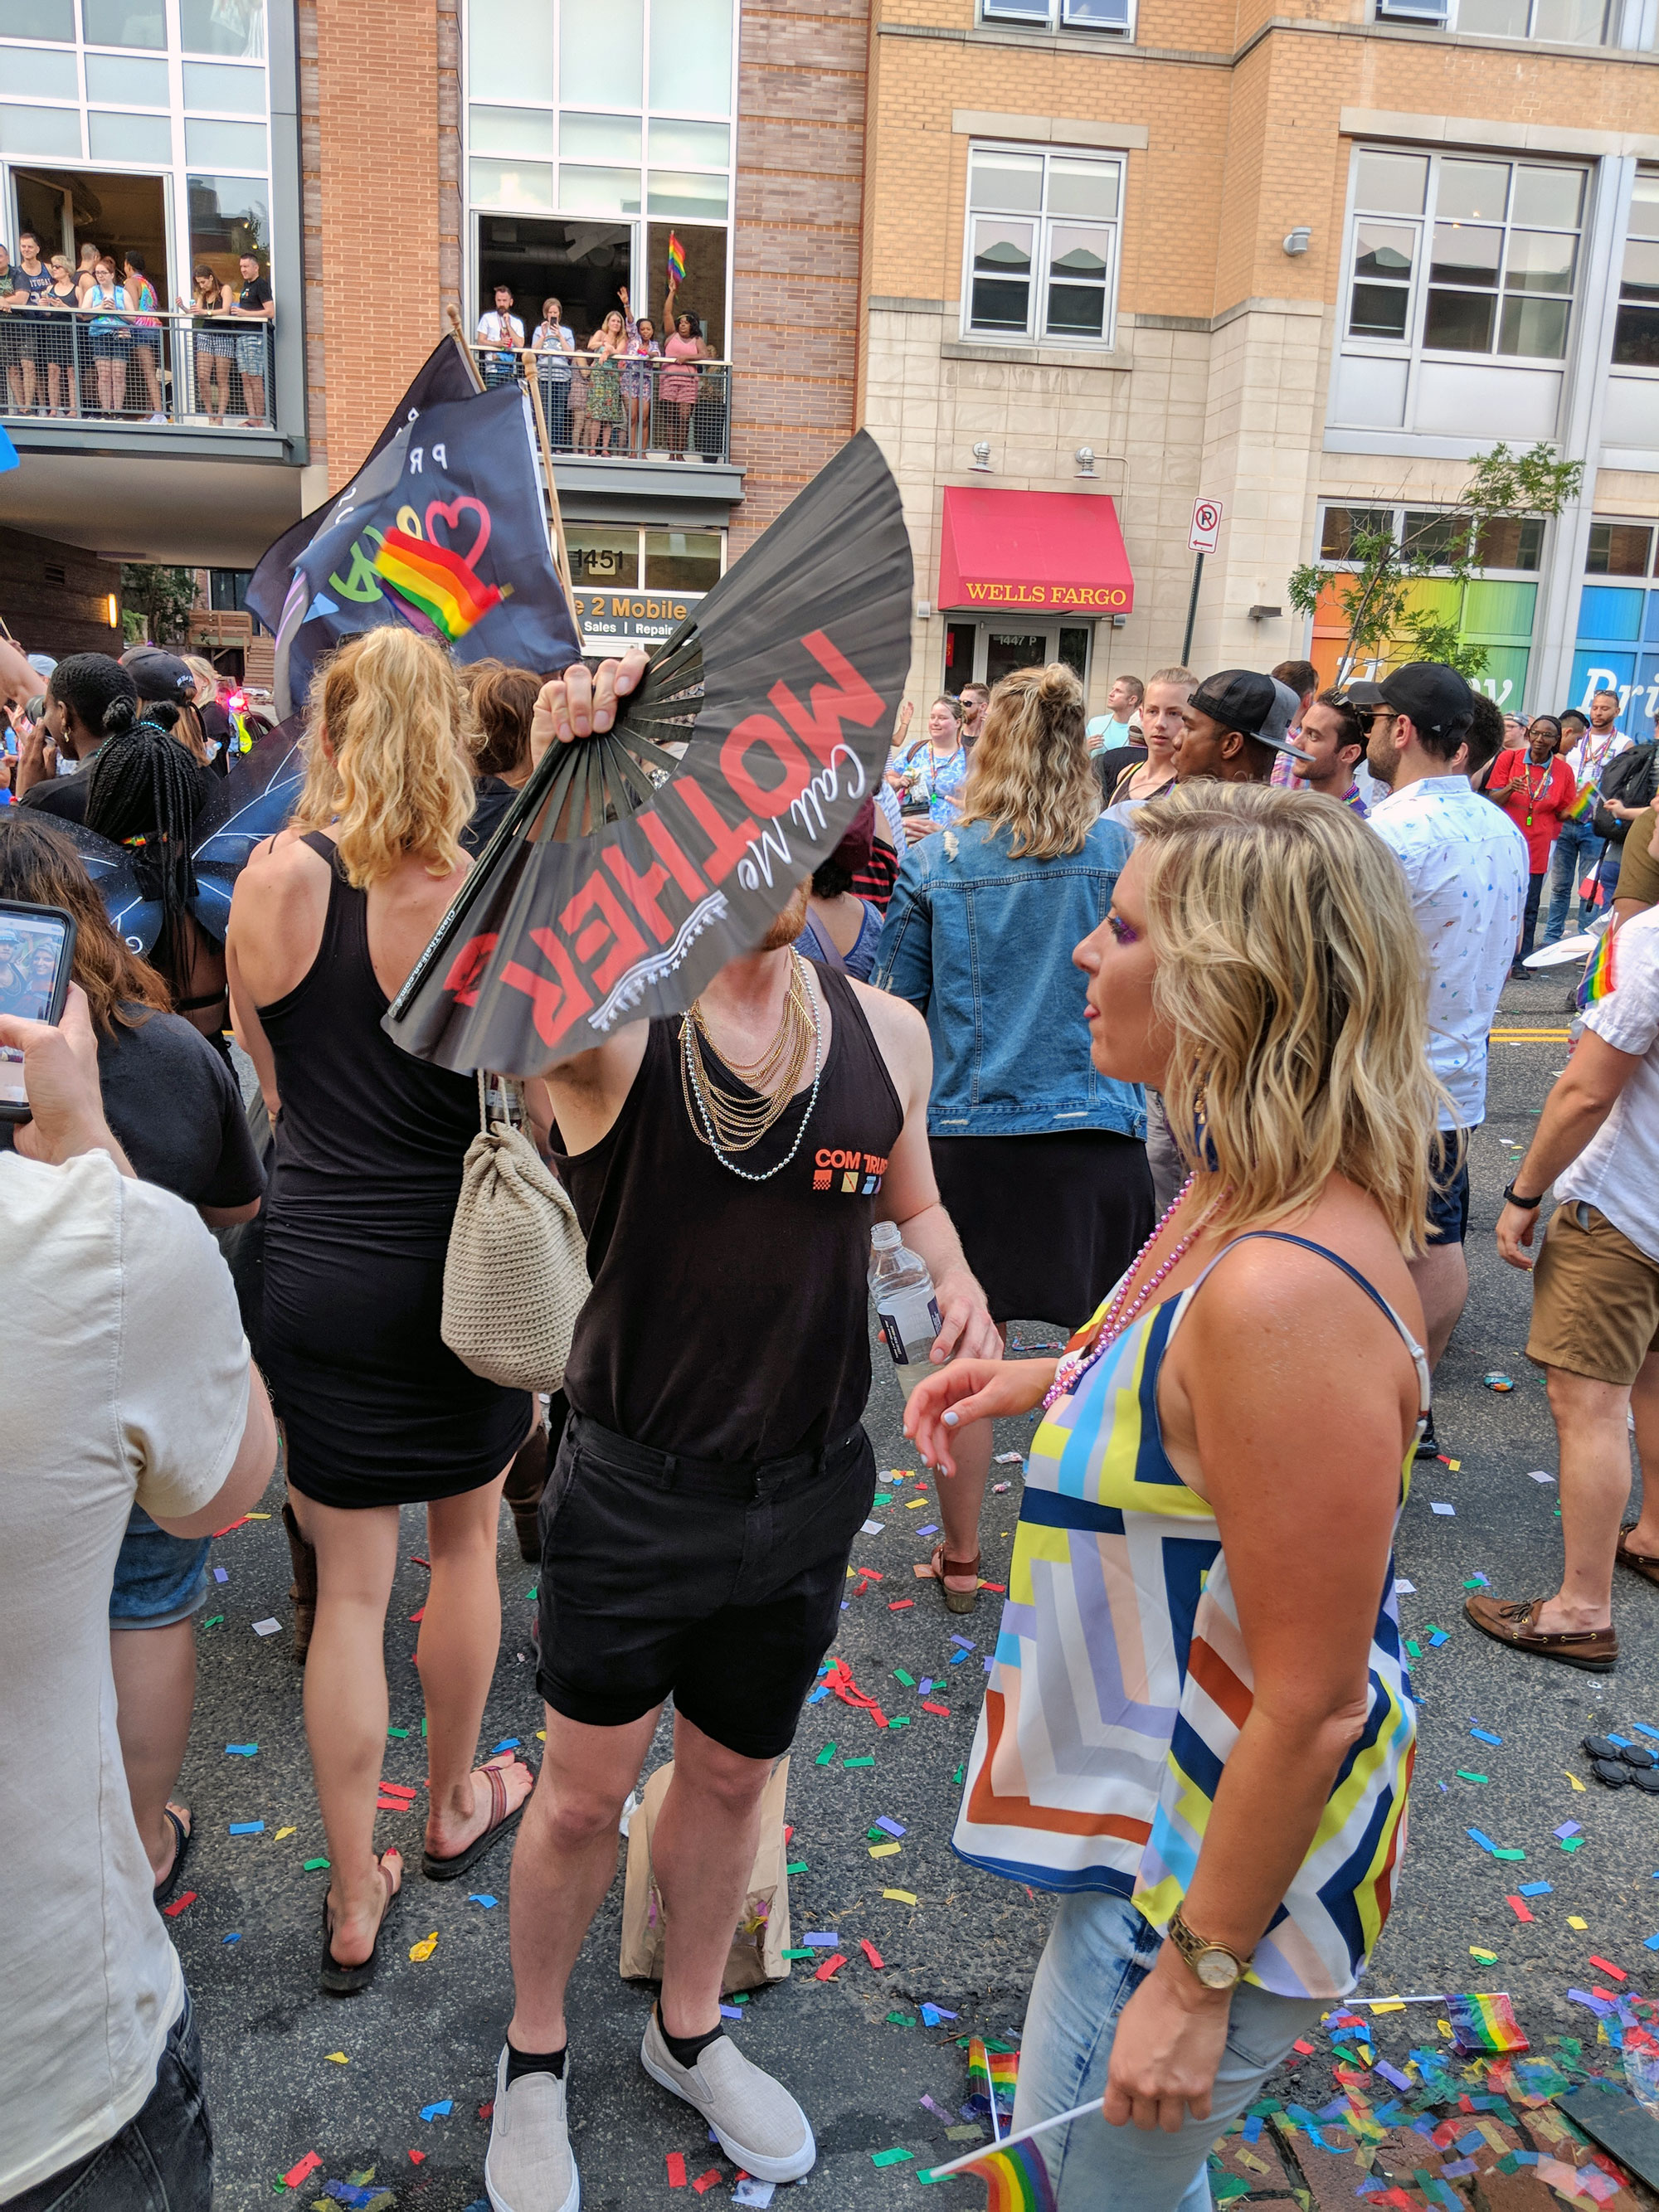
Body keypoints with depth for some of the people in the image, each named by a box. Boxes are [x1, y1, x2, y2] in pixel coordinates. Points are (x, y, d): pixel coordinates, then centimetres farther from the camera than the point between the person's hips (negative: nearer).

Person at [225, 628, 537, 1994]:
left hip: (314, 1266, 2)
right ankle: (456, 1807, 43)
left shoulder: (272, 878, -6)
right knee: (465, 1535, 21)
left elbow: (274, 1090, 6)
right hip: (457, 1269, -2)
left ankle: (356, 1900, 27)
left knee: (347, 1583, 13)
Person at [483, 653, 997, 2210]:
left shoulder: (884, 1031, -3)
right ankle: (533, 2060, 44)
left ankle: (688, 2028, 51)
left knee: (731, 1776, 23)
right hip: (634, 1488, -3)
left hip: (807, 1490, 4)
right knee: (585, 1791, 15)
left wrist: (958, 1283, -8)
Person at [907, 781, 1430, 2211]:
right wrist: (1058, 1380, 2)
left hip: (1223, 1846, -9)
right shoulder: (1252, 1197, -4)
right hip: (1161, 1796, 9)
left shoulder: (1286, 1292, -35)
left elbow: (1313, 1704, -28)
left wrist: (1197, 1980, -17)